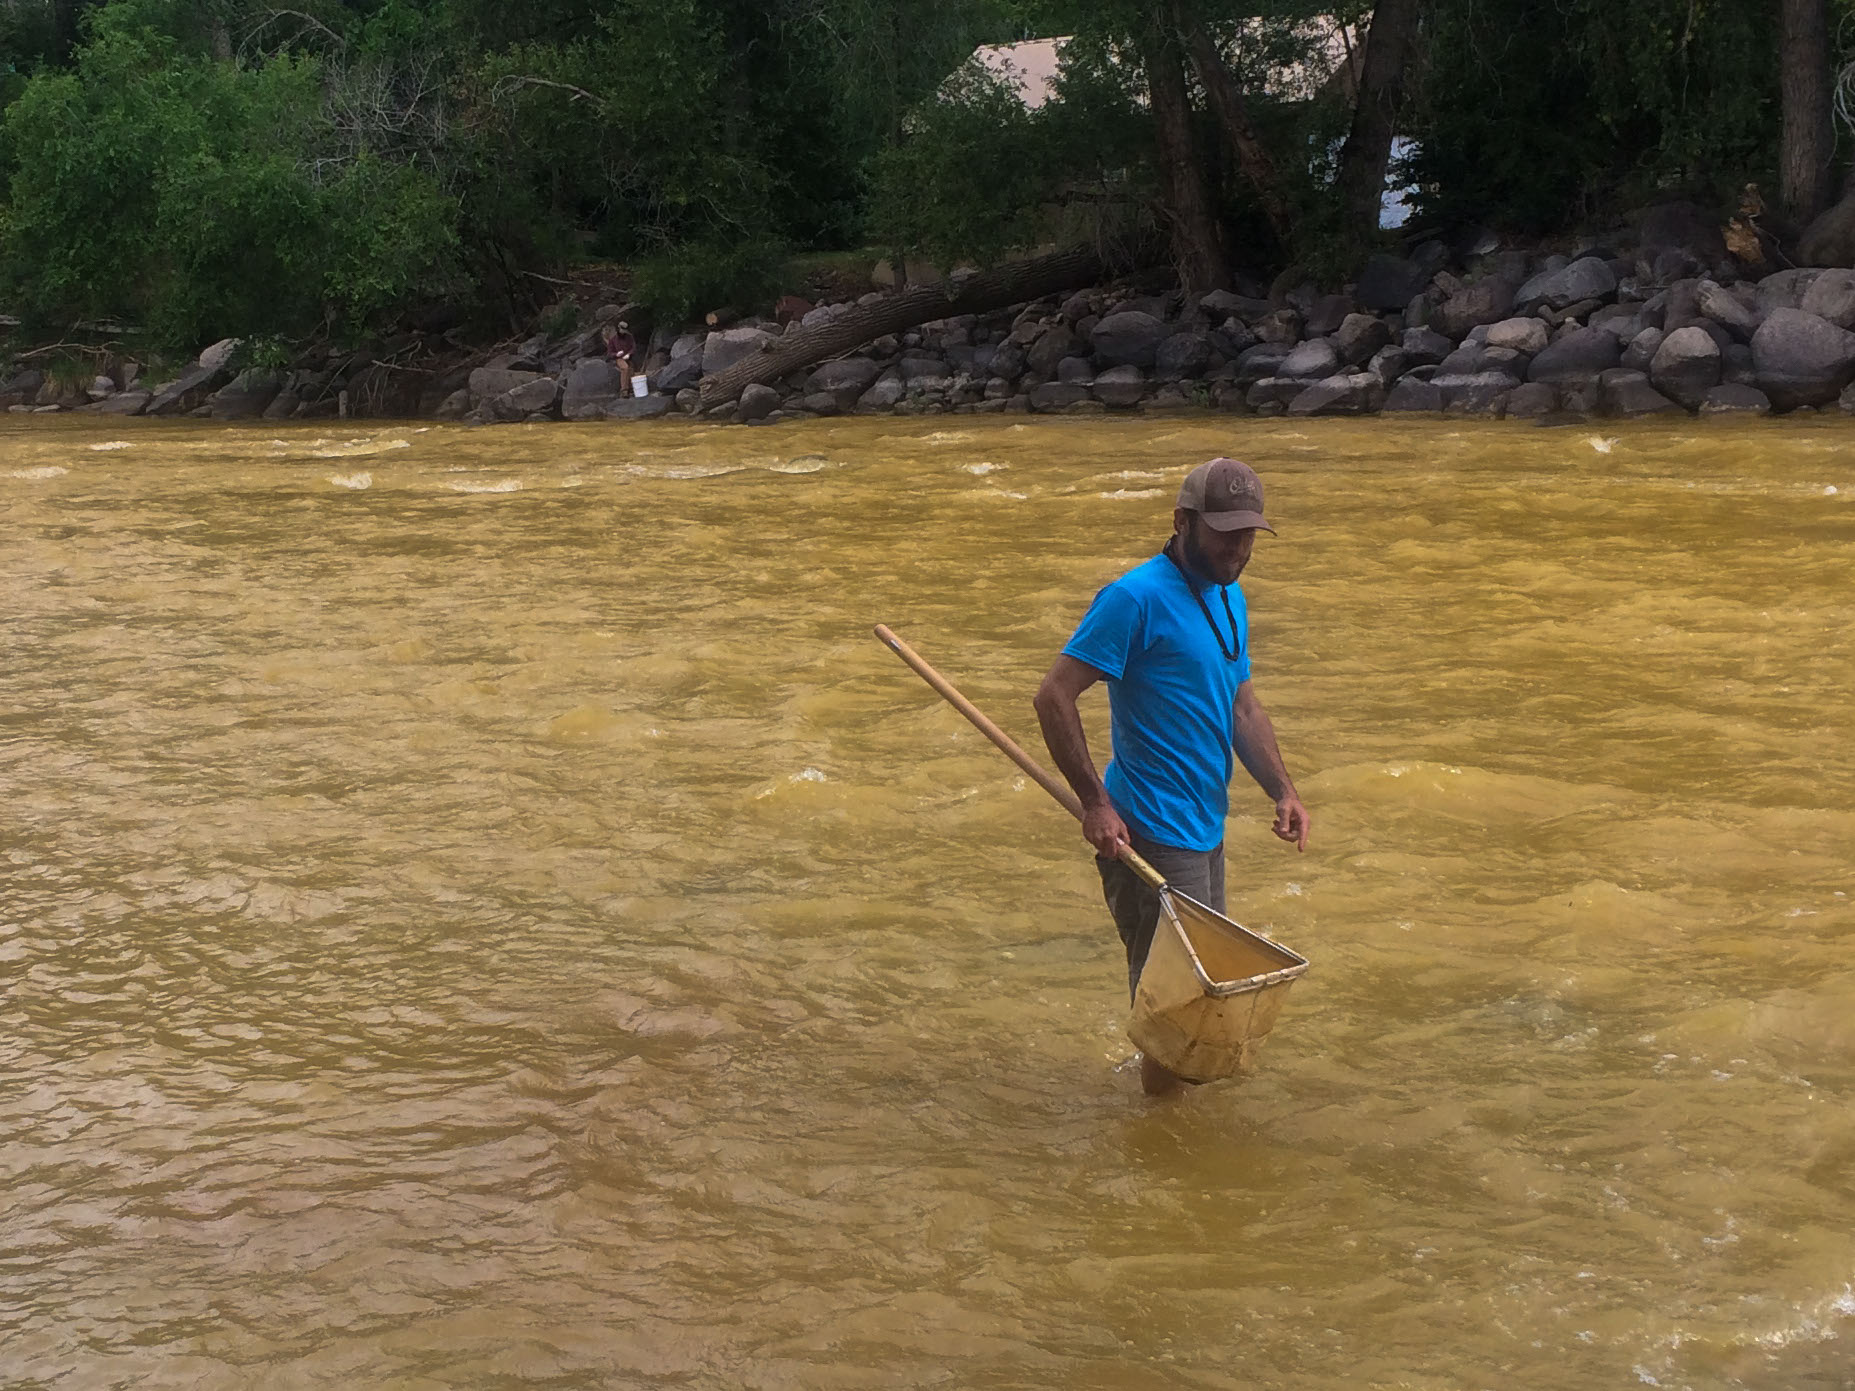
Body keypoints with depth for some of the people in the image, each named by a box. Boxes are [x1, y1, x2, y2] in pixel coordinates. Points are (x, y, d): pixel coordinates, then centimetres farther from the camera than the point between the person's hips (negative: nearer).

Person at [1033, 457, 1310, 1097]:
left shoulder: (1229, 599, 12)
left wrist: (1283, 790, 7)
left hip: (1204, 828, 9)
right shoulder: (1137, 598, -16)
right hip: (1151, 835, -9)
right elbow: (1054, 697, -19)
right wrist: (1095, 803, -21)